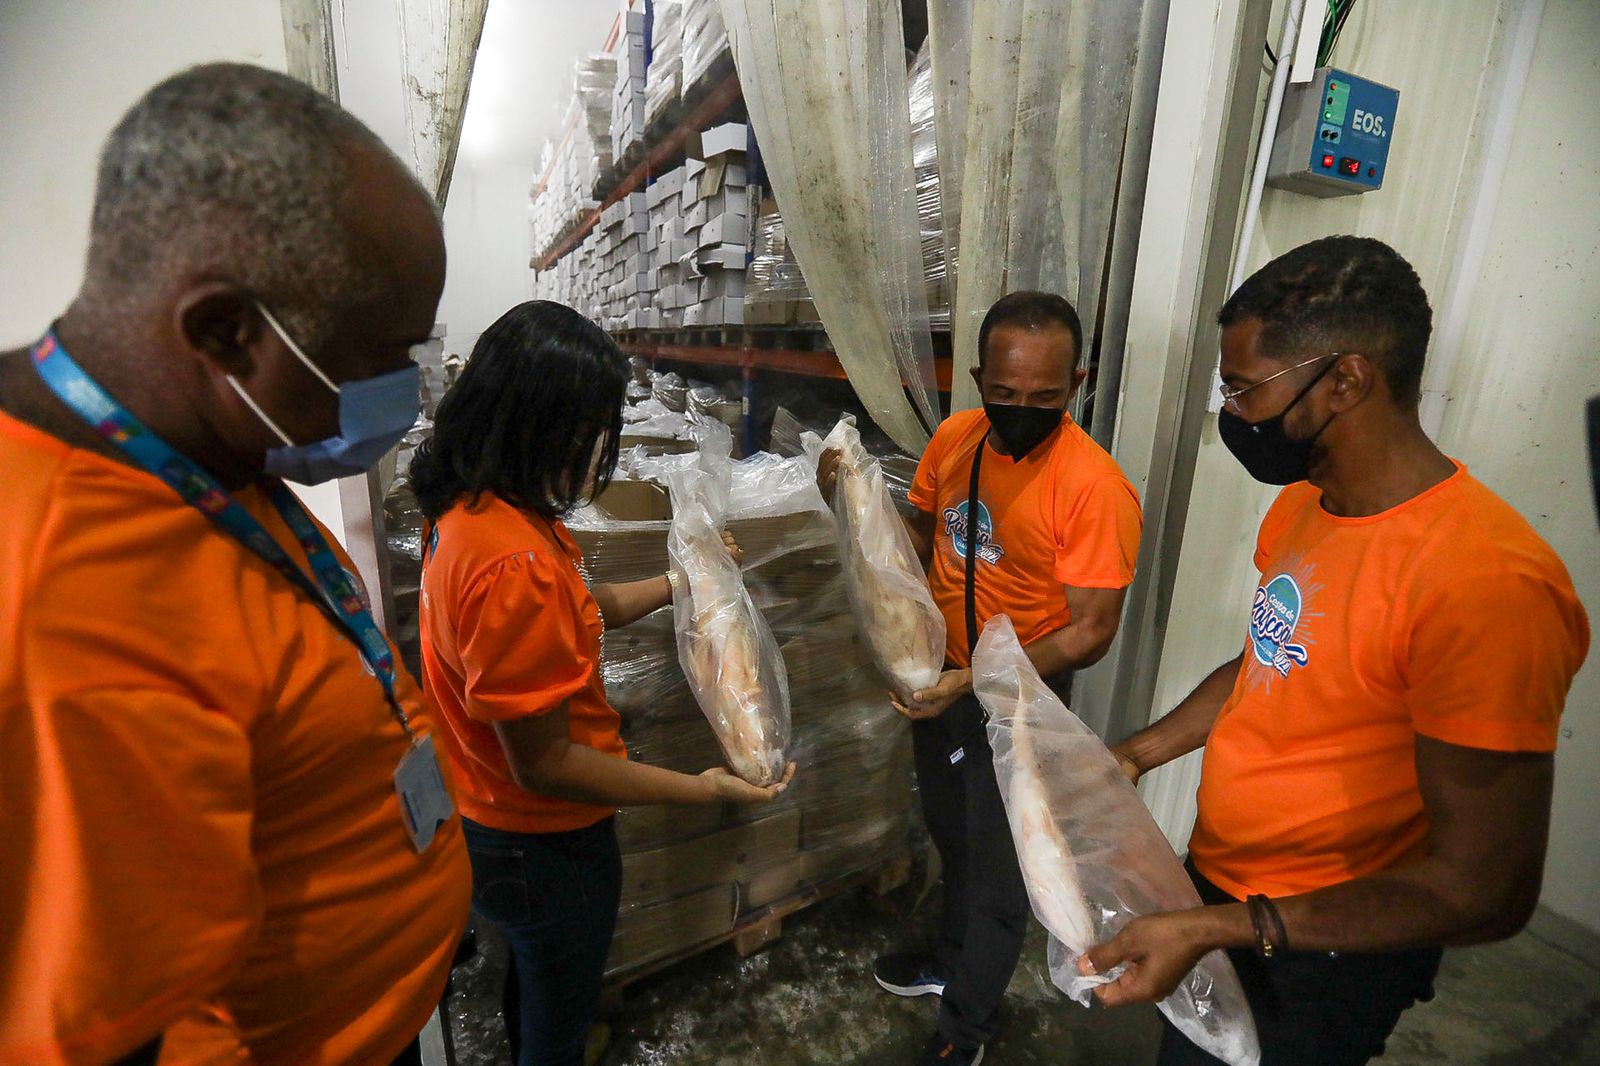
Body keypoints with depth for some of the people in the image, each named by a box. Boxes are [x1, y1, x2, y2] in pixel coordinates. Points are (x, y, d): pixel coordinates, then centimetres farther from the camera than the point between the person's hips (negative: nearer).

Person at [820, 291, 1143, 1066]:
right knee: (952, 840, 27)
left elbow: (1089, 631, -22)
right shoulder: (954, 437, -6)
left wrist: (976, 682, -33)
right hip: (935, 681, 6)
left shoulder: (1094, 486, -25)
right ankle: (952, 962, 56)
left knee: (996, 870, 16)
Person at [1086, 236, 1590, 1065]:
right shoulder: (1303, 503, -3)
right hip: (1215, 884, 7)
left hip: (1319, 959, -7)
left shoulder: (1485, 583, -30)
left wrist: (1218, 929, -29)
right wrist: (1136, 755, -1)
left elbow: (1482, 892, -25)